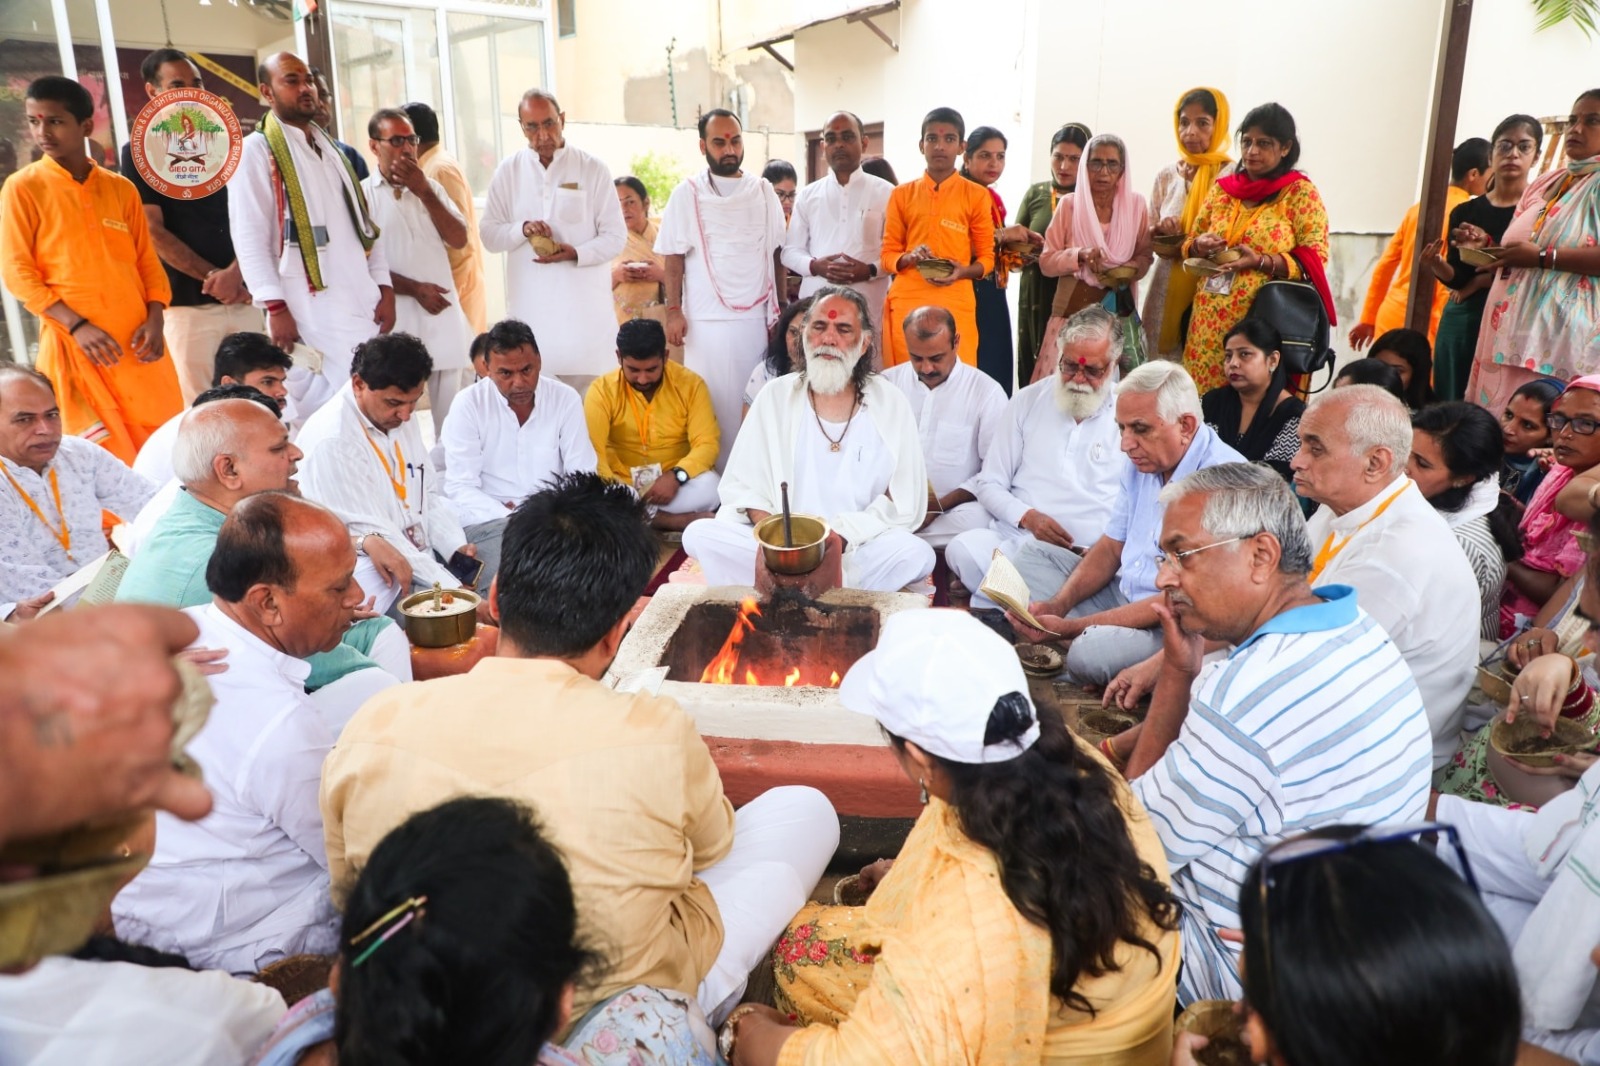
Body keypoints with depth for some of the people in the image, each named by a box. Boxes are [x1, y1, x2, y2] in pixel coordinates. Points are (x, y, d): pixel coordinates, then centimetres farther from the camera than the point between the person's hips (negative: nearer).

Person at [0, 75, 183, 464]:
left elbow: (147, 261, 11)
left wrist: (154, 319, -7)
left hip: (137, 342, 3)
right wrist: (77, 325, -17)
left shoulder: (121, 189, 10)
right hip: (73, 344, -3)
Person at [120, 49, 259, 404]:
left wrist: (235, 272, -9)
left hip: (243, 297, 4)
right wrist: (212, 277, -10)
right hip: (187, 303, -4)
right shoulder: (140, 153, 2)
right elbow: (153, 233, -5)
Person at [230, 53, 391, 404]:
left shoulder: (332, 149, 20)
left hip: (363, 305, 7)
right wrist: (276, 308, -18)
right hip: (309, 310, -7)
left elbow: (366, 223, 18)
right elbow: (249, 238, -10)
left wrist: (384, 288, 7)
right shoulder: (256, 150, -3)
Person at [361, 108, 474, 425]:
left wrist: (424, 191, -7)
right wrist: (415, 289, -14)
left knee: (454, 415, 7)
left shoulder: (431, 187, 13)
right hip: (395, 318, -4)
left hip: (444, 314, 4)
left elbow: (459, 240, 2)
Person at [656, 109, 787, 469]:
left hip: (757, 318, 2)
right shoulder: (687, 193, 2)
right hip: (707, 321, -2)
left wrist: (782, 309, 6)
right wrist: (673, 312, -6)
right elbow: (674, 258, 2)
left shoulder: (763, 191, 9)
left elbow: (777, 254, 12)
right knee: (714, 406, 1)